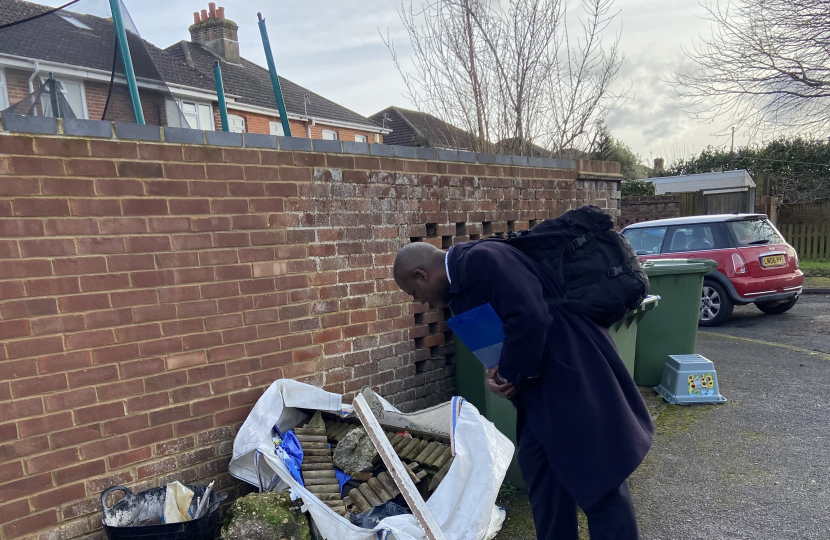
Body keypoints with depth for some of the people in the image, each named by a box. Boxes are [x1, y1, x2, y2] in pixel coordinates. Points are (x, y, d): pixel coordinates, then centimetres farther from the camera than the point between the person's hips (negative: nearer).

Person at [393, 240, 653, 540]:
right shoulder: (460, 283, 11)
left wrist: (510, 374, -14)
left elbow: (530, 318, -29)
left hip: (575, 377, -9)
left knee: (599, 476, 4)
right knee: (538, 468, 15)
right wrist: (497, 372, -2)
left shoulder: (483, 259, -20)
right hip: (541, 386, 10)